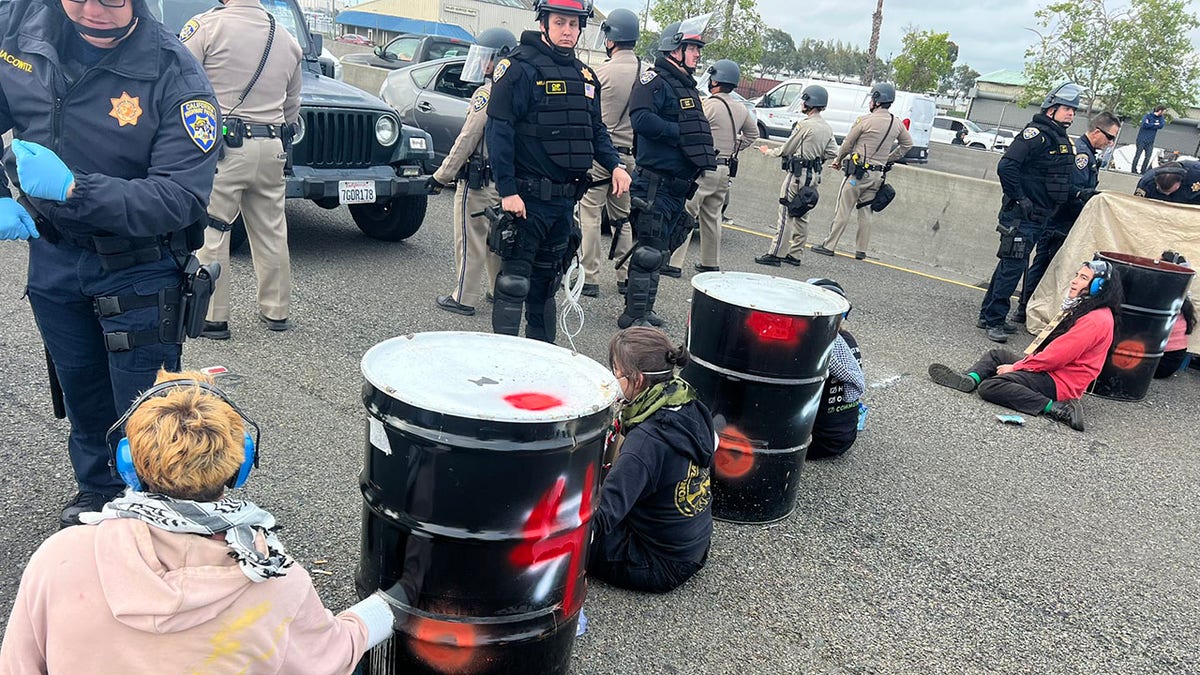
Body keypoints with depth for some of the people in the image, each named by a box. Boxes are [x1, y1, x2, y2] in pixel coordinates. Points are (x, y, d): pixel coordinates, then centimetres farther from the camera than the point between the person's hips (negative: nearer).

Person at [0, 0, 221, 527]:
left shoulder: (174, 75, -23)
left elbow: (182, 199, -26)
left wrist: (73, 188, -37)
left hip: (137, 268, -4)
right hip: (51, 254, 5)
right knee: (81, 391, 23)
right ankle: (96, 493, 47)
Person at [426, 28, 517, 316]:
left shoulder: (488, 93, -15)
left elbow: (467, 140, -16)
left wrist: (441, 176, -11)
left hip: (478, 181, -8)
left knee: (471, 241, 0)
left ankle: (463, 298, 7)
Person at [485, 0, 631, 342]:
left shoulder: (584, 76, 14)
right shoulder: (521, 67, -10)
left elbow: (596, 130, 20)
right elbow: (499, 131, -15)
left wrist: (615, 165, 2)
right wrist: (508, 191, -21)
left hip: (565, 198, 7)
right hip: (527, 197, -7)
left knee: (547, 280, 16)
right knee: (514, 281, -3)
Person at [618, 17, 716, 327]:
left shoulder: (687, 87, 21)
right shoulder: (655, 80, -9)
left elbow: (697, 130, 27)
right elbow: (642, 119, -26)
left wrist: (706, 154, 10)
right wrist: (682, 134, -21)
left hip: (678, 186, 10)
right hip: (655, 182, -10)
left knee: (659, 250, 16)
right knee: (649, 250, -7)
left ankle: (642, 310, 26)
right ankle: (635, 316, 0)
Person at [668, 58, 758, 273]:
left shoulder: (708, 105, -13)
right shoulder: (741, 110, 12)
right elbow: (752, 134, 27)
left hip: (704, 168, -8)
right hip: (726, 171, 8)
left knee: (685, 214, -7)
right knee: (712, 217, 16)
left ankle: (674, 261, -10)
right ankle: (711, 262, 22)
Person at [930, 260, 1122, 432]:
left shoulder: (1097, 319, -18)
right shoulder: (1081, 307, 13)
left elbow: (1058, 355, -22)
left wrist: (1016, 367, -14)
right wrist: (1024, 363, 4)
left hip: (1061, 382, -10)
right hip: (1049, 367, 11)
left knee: (990, 387, -23)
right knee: (996, 355, 20)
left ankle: (1056, 409, -21)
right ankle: (970, 379, -8)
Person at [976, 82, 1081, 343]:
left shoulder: (1063, 140, 17)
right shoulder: (1036, 133, -13)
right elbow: (1006, 167, -24)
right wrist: (1019, 199, -21)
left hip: (1039, 218, 9)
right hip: (1021, 215, -9)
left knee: (1011, 265, 13)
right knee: (1013, 265, -9)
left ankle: (989, 315, 21)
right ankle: (993, 320, -3)